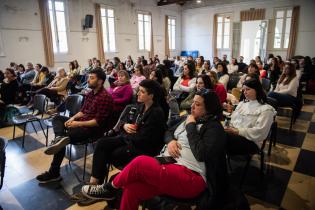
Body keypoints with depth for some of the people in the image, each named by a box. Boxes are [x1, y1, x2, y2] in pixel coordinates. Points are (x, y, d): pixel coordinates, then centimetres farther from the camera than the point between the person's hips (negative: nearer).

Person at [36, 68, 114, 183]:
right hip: (82, 122, 10)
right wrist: (73, 118, -4)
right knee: (57, 118, 6)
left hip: (93, 129, -10)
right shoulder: (90, 93, 10)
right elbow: (83, 111, 16)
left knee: (61, 142, -17)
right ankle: (60, 138, -24)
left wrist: (78, 124, -21)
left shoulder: (105, 97, -19)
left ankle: (54, 173, -1)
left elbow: (98, 122, -22)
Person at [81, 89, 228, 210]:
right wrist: (171, 141, -3)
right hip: (168, 164, 7)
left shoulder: (214, 128, -7)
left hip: (190, 178, -7)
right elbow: (169, 132, 21)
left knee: (140, 162, -24)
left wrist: (191, 126, -13)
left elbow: (201, 154, -21)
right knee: (132, 188, -15)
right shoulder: (189, 118, 16)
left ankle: (109, 189, 2)